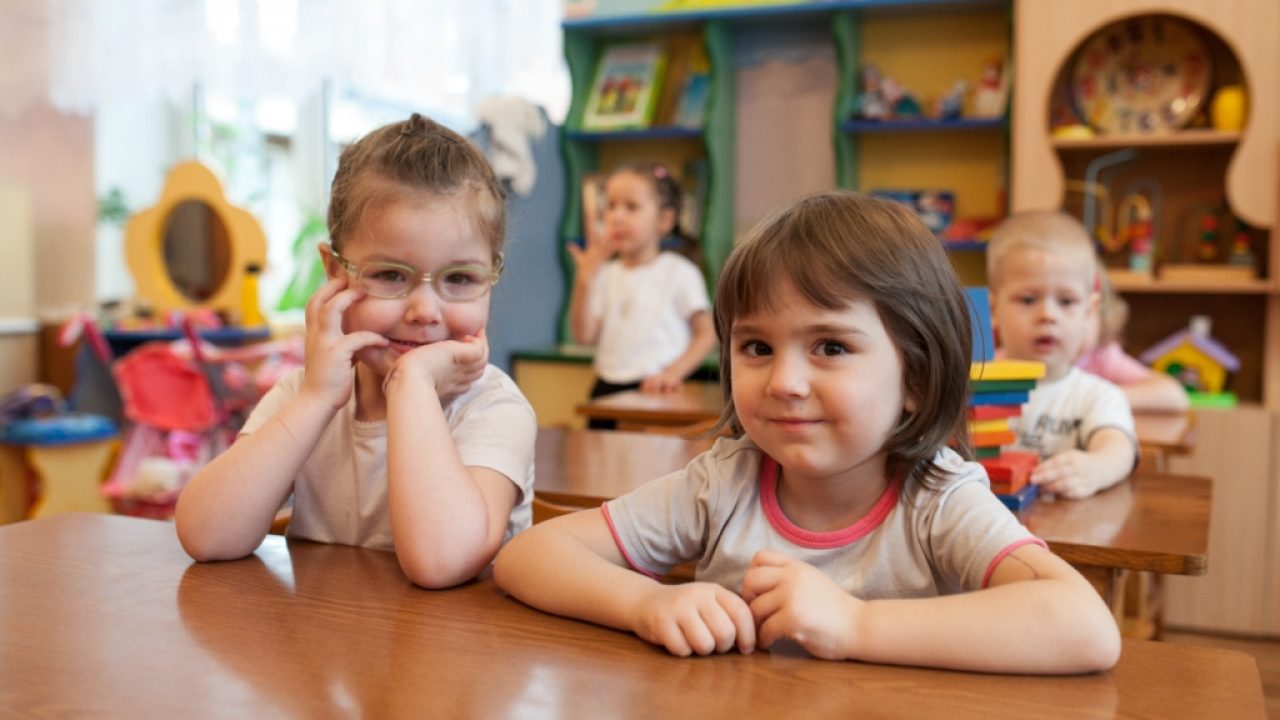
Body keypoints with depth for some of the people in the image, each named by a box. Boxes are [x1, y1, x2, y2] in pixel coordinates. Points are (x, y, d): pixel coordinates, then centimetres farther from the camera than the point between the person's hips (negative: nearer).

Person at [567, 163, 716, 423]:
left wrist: (673, 372, -16)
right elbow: (583, 336, 4)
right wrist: (584, 280, -4)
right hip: (607, 389, 5)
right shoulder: (606, 275, 11)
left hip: (653, 390, -4)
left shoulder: (679, 272, -2)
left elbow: (707, 333, -3)